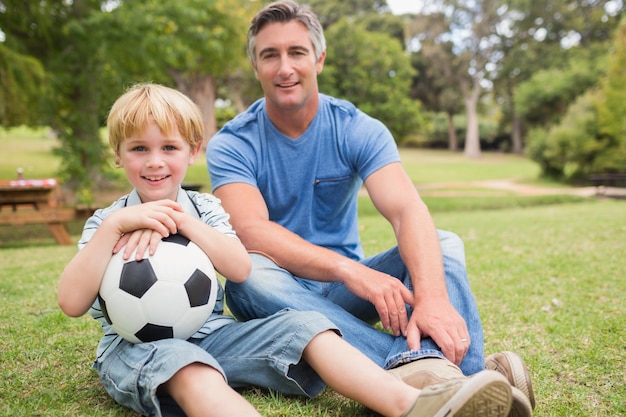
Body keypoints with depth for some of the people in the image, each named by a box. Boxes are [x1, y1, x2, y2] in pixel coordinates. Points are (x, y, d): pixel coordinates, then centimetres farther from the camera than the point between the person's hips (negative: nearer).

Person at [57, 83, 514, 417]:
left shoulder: (204, 208, 10)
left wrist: (184, 222, -17)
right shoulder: (107, 222, 3)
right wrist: (114, 226, -21)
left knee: (303, 326, -17)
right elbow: (72, 303, -11)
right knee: (185, 363, -39)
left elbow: (241, 269, -7)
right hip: (136, 346, -4)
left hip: (210, 332, 4)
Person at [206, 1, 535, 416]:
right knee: (249, 275, -35)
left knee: (444, 244, -20)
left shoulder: (358, 130, -6)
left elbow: (408, 210, -22)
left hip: (344, 288, 2)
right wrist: (350, 270, -40)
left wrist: (432, 296, -42)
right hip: (283, 290, -1)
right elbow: (252, 232, -25)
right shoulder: (231, 145, -9)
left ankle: (428, 370, -49)